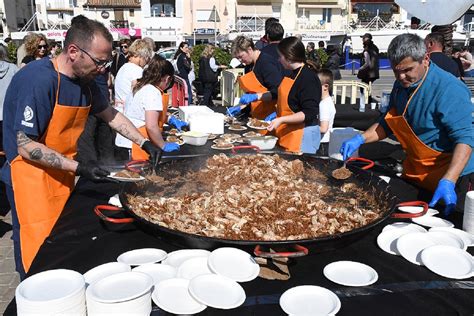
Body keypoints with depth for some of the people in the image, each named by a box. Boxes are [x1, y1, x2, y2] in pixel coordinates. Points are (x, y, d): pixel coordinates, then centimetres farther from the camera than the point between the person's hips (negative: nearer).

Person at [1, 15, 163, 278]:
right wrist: (78, 168, -23)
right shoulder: (38, 79, -23)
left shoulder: (84, 81, 3)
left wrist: (145, 143, 9)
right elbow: (26, 147, -22)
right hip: (31, 178, -8)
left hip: (62, 175, 8)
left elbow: (111, 114, 18)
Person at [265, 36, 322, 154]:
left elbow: (310, 113, -21)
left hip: (302, 136, -9)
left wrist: (281, 120, -26)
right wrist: (277, 114, 12)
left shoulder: (308, 78, -17)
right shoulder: (293, 73, 11)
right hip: (287, 134, 9)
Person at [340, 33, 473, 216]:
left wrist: (448, 182, -40)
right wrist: (360, 139, -6)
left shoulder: (449, 90, -24)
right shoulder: (401, 85, 2)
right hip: (413, 174, 8)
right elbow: (388, 124, 11)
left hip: (449, 177, -7)